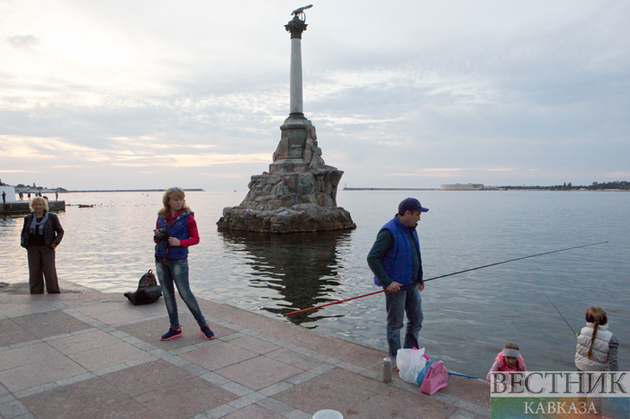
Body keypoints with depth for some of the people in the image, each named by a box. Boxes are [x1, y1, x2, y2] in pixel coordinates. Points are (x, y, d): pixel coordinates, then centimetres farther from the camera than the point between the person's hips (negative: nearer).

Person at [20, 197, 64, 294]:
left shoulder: (52, 217, 1)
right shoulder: (28, 218, 10)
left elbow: (60, 231, 3)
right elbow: (24, 232, 20)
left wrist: (55, 242, -8)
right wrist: (24, 243, 4)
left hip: (47, 248, -3)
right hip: (32, 249, 3)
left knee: (50, 272, -2)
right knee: (34, 272, 6)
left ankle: (54, 293, 7)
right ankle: (36, 293, 16)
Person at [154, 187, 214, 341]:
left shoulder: (187, 217, -6)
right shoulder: (161, 217, 8)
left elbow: (195, 239, -4)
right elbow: (156, 238, 17)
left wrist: (180, 242, -20)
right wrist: (157, 236, -7)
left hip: (178, 260, -5)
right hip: (161, 260, 5)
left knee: (185, 294, -4)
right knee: (167, 295, 10)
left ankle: (203, 325, 11)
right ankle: (175, 328, 23)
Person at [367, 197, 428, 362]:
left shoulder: (411, 229, 8)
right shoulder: (389, 232, -21)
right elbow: (372, 258, -24)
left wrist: (419, 277, 14)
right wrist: (388, 282, -25)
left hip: (411, 285, 9)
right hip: (395, 286, -8)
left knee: (416, 319, 16)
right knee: (395, 323, 5)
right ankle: (395, 359, 20)